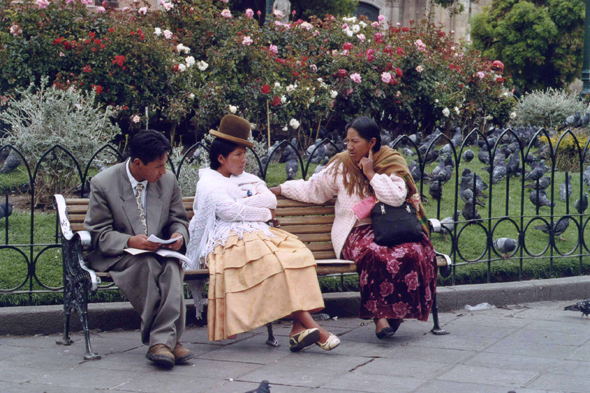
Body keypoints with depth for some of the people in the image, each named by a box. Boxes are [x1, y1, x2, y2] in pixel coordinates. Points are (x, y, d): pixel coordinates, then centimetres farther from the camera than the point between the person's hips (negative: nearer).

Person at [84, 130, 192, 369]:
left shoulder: (168, 181, 5)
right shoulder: (103, 184, -7)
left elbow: (178, 220, 15)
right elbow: (99, 234, -6)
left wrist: (179, 234, -11)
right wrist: (130, 241, -24)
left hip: (160, 251, 3)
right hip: (118, 256, -3)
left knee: (171, 266, -33)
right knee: (148, 265, -36)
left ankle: (162, 341, -40)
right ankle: (170, 339, -33)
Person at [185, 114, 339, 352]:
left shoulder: (246, 179, 29)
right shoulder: (208, 183, 7)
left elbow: (271, 199, 10)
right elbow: (231, 211, -8)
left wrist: (239, 203, -4)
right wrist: (265, 213, 4)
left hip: (259, 235, 7)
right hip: (230, 241, -6)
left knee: (297, 253, -25)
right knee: (273, 262, -35)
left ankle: (300, 328, -37)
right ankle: (309, 325, -37)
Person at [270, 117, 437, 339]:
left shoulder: (392, 162, 6)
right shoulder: (342, 166, 9)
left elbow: (397, 197, -9)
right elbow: (314, 189, 17)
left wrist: (371, 174, -8)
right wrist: (279, 189, 14)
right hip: (356, 231, -1)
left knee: (412, 252, -31)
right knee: (375, 254, -36)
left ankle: (398, 309, -18)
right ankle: (379, 313, -28)